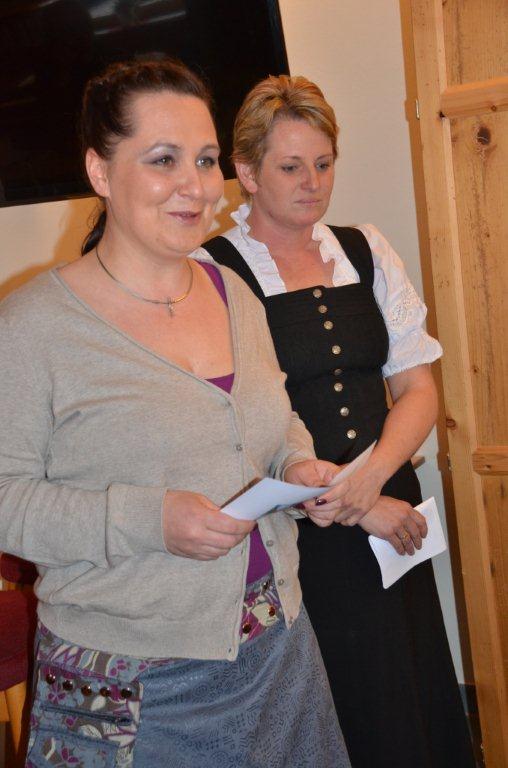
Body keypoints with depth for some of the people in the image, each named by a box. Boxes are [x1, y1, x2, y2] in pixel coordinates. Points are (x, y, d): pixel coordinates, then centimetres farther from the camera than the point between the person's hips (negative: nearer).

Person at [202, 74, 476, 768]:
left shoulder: (366, 252, 8)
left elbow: (418, 387, 6)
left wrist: (373, 477, -12)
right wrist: (353, 509, -13)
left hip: (391, 511, 5)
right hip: (293, 533, -4)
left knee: (422, 690, 14)